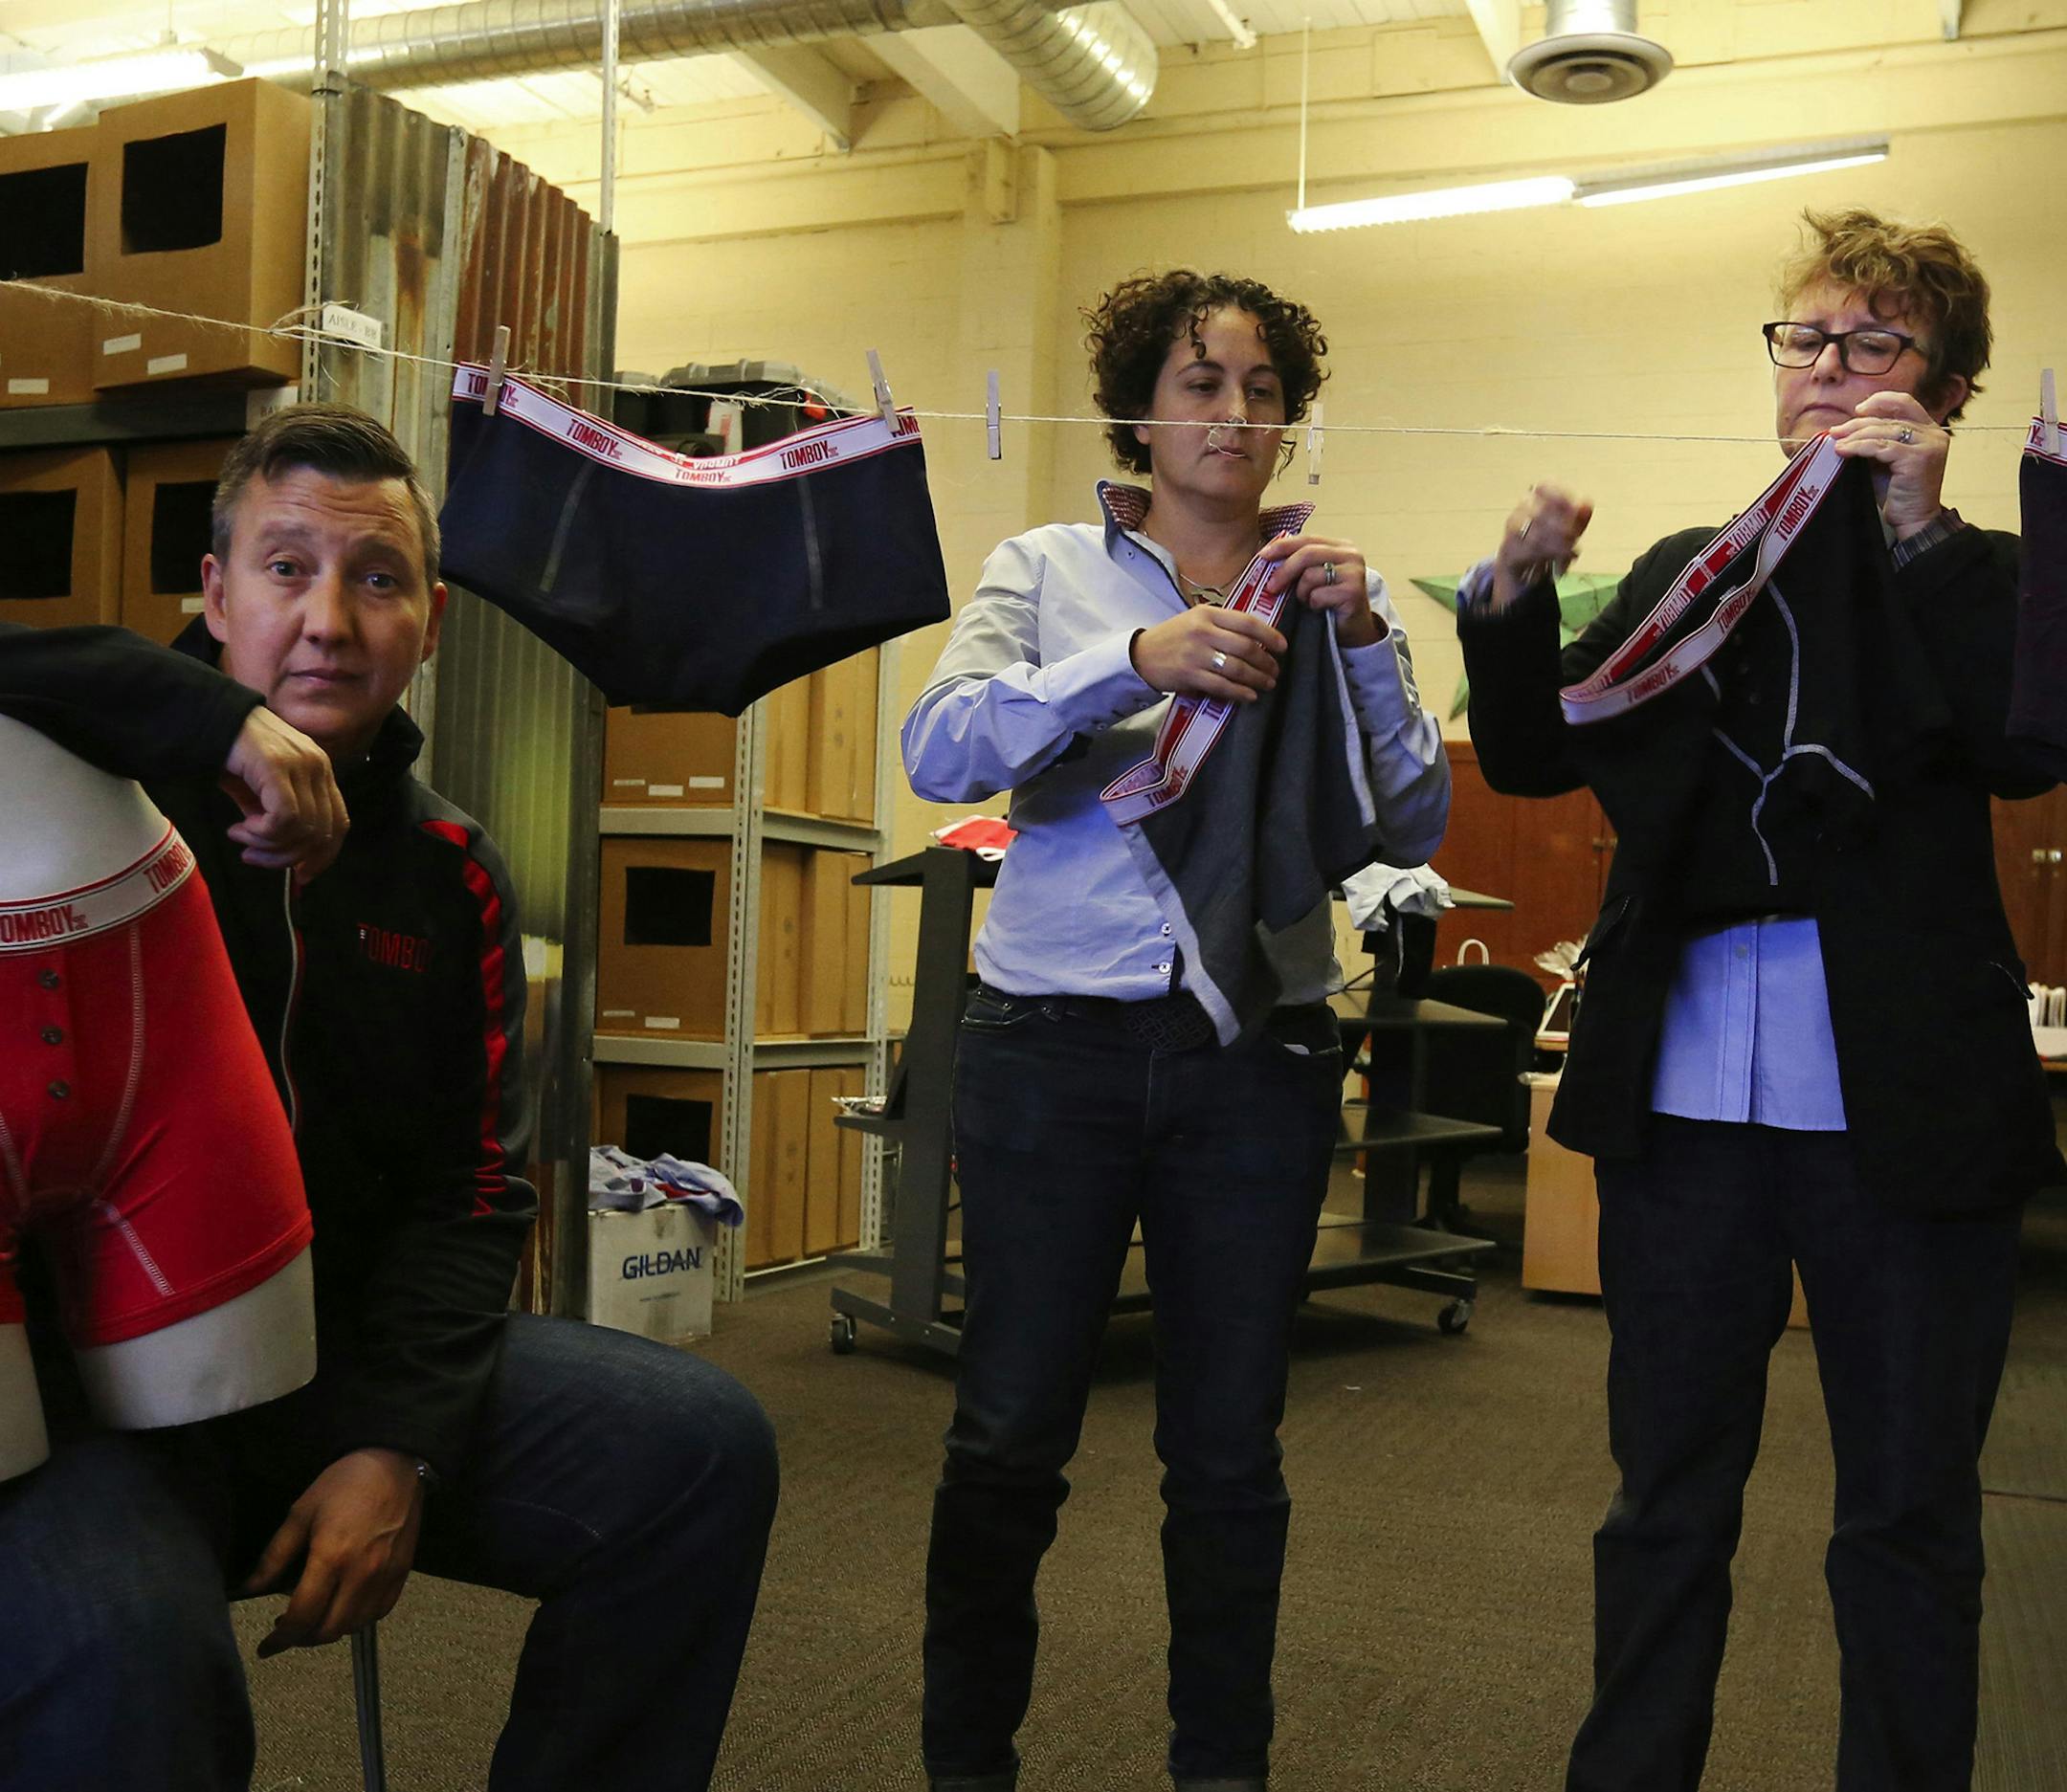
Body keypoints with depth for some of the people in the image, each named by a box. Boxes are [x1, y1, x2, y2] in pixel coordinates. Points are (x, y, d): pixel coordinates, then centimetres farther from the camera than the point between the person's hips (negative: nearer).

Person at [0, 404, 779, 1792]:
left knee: (705, 1445, -7)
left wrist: (399, 1443, -10)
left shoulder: (449, 874, 8)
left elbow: (470, 1189, 4)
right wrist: (213, 720, -27)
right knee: (122, 1647, -36)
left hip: (349, 1356, 5)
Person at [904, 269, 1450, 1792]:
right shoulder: (1047, 572, 7)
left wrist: (1362, 642, -11)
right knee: (1010, 1434, 4)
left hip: (1257, 1053, 2)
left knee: (1229, 1451, 9)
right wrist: (1139, 660, -23)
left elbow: (1415, 829, 2)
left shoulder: (1330, 593, 11)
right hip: (1055, 1039, -1)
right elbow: (940, 752, -10)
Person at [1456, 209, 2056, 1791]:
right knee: (1666, 1498, 13)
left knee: (1910, 1520, 10)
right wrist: (1515, 594, -9)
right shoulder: (1685, 573, 13)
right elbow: (1533, 757, 7)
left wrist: (1918, 533, -15)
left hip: (1903, 1110, -2)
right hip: (1685, 1093, 3)